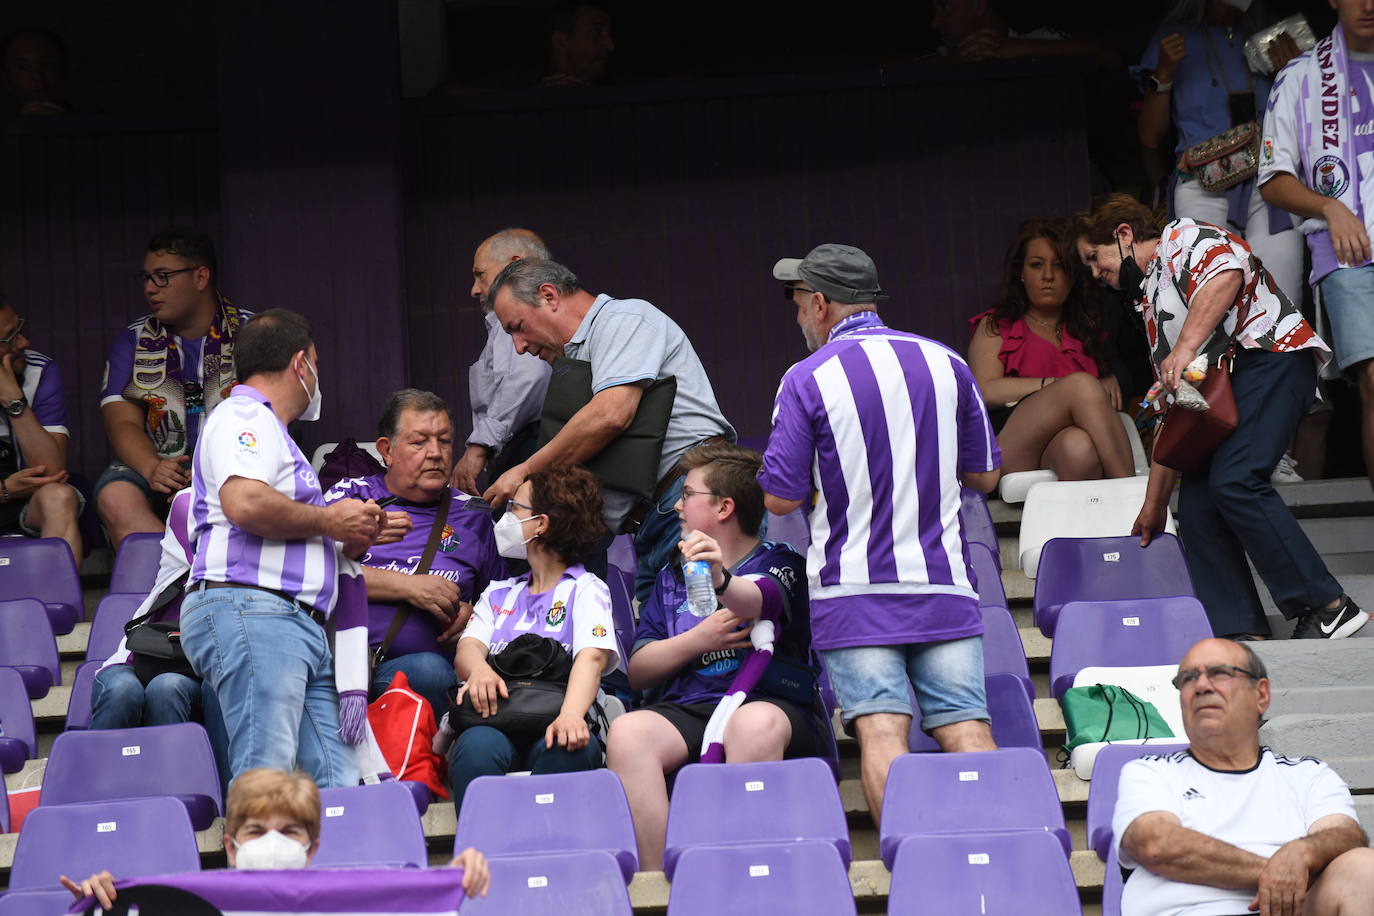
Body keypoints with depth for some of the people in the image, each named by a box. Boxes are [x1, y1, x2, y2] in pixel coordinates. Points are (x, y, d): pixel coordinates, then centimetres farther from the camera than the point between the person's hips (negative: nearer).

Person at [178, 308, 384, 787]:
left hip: (301, 623, 10)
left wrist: (350, 540, 17)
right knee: (264, 784, -19)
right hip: (248, 610, -10)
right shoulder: (243, 418, 0)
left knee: (337, 784, -3)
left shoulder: (272, 432, 32)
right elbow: (245, 504, -20)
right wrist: (329, 520, -7)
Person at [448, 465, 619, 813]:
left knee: (564, 748, -39)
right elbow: (469, 645, 9)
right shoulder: (499, 594, 29)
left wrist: (570, 715, -31)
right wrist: (479, 669, -20)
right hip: (495, 720, 3)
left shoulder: (586, 590, 13)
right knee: (478, 747, -35)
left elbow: (591, 657, -7)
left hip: (552, 722, -2)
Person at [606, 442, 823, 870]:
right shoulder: (672, 577, 26)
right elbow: (637, 671, 18)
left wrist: (720, 580, -40)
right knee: (627, 732, -29)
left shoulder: (780, 562, 9)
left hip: (769, 702, -4)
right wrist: (698, 639, 0)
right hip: (688, 711, 4)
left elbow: (756, 600, -17)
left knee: (755, 723, -39)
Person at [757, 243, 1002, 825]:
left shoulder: (808, 379, -5)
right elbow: (985, 475, 15)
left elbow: (780, 498, -5)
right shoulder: (945, 364, 7)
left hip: (855, 592, -3)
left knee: (882, 731, -8)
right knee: (966, 729, -1)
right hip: (946, 586, 3)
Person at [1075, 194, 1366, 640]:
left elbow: (1227, 271, -17)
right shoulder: (1151, 304, 32)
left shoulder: (1182, 239, 8)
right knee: (1196, 507, -5)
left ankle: (1329, 607, -22)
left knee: (1234, 482, -24)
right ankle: (1241, 633, -11)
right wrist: (1154, 503, 29)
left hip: (1268, 357, -10)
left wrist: (1185, 347, -21)